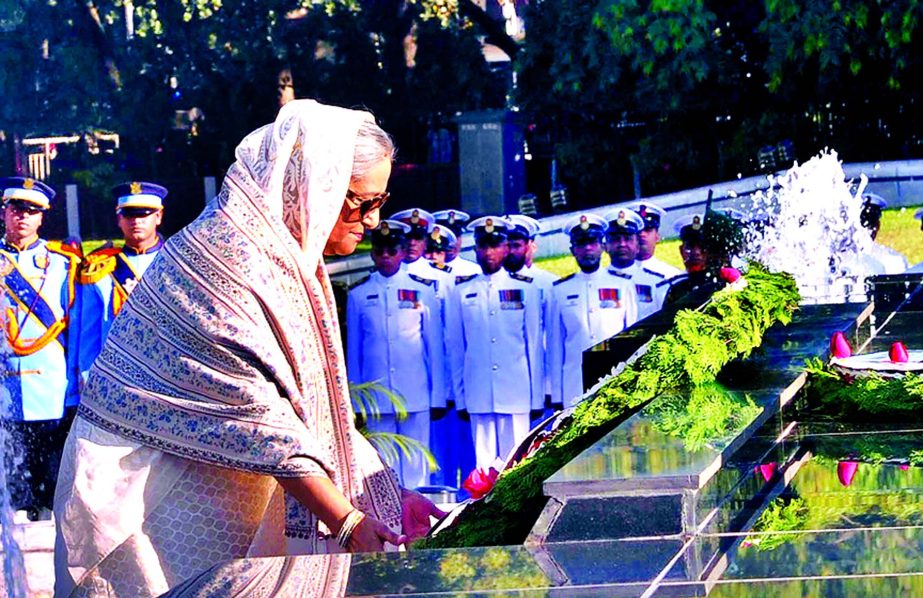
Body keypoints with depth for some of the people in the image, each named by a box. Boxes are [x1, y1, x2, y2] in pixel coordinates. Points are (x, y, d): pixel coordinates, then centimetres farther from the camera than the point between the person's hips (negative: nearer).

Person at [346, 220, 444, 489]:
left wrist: (438, 395, 6)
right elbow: (353, 350, 12)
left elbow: (435, 345, 9)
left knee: (415, 466, -1)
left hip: (415, 396, 0)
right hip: (376, 398, 0)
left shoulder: (423, 290, 8)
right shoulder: (358, 294, 9)